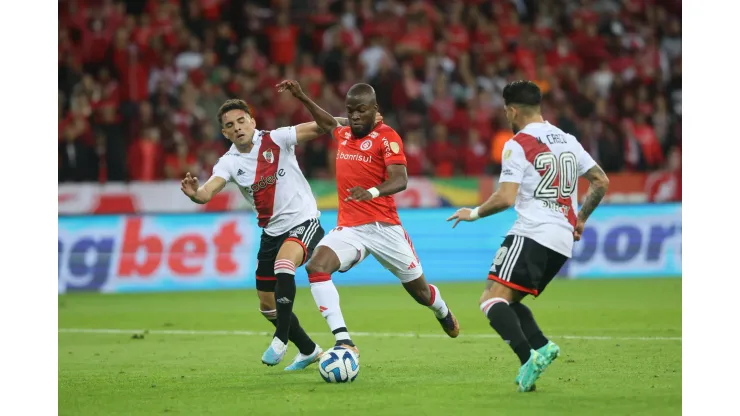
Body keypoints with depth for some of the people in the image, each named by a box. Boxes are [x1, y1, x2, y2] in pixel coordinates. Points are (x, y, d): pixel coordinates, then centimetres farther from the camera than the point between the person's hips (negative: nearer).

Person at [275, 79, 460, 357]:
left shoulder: (386, 137, -9)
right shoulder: (344, 135, 10)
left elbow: (400, 180, -22)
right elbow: (327, 122, 36)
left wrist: (372, 192, -40)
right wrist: (301, 97, 30)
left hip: (384, 228, -4)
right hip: (349, 228, 4)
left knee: (420, 292, 10)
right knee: (316, 266, -26)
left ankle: (443, 312, 50)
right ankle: (343, 341, -34)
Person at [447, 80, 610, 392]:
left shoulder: (517, 144, -5)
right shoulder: (568, 141, 17)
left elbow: (506, 198, -13)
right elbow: (601, 182, 19)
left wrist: (474, 213, 4)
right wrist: (581, 219, 30)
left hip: (532, 234, -8)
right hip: (563, 241, 8)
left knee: (492, 299, -14)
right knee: (509, 301, 17)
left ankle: (529, 357, -34)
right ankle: (541, 345, -7)